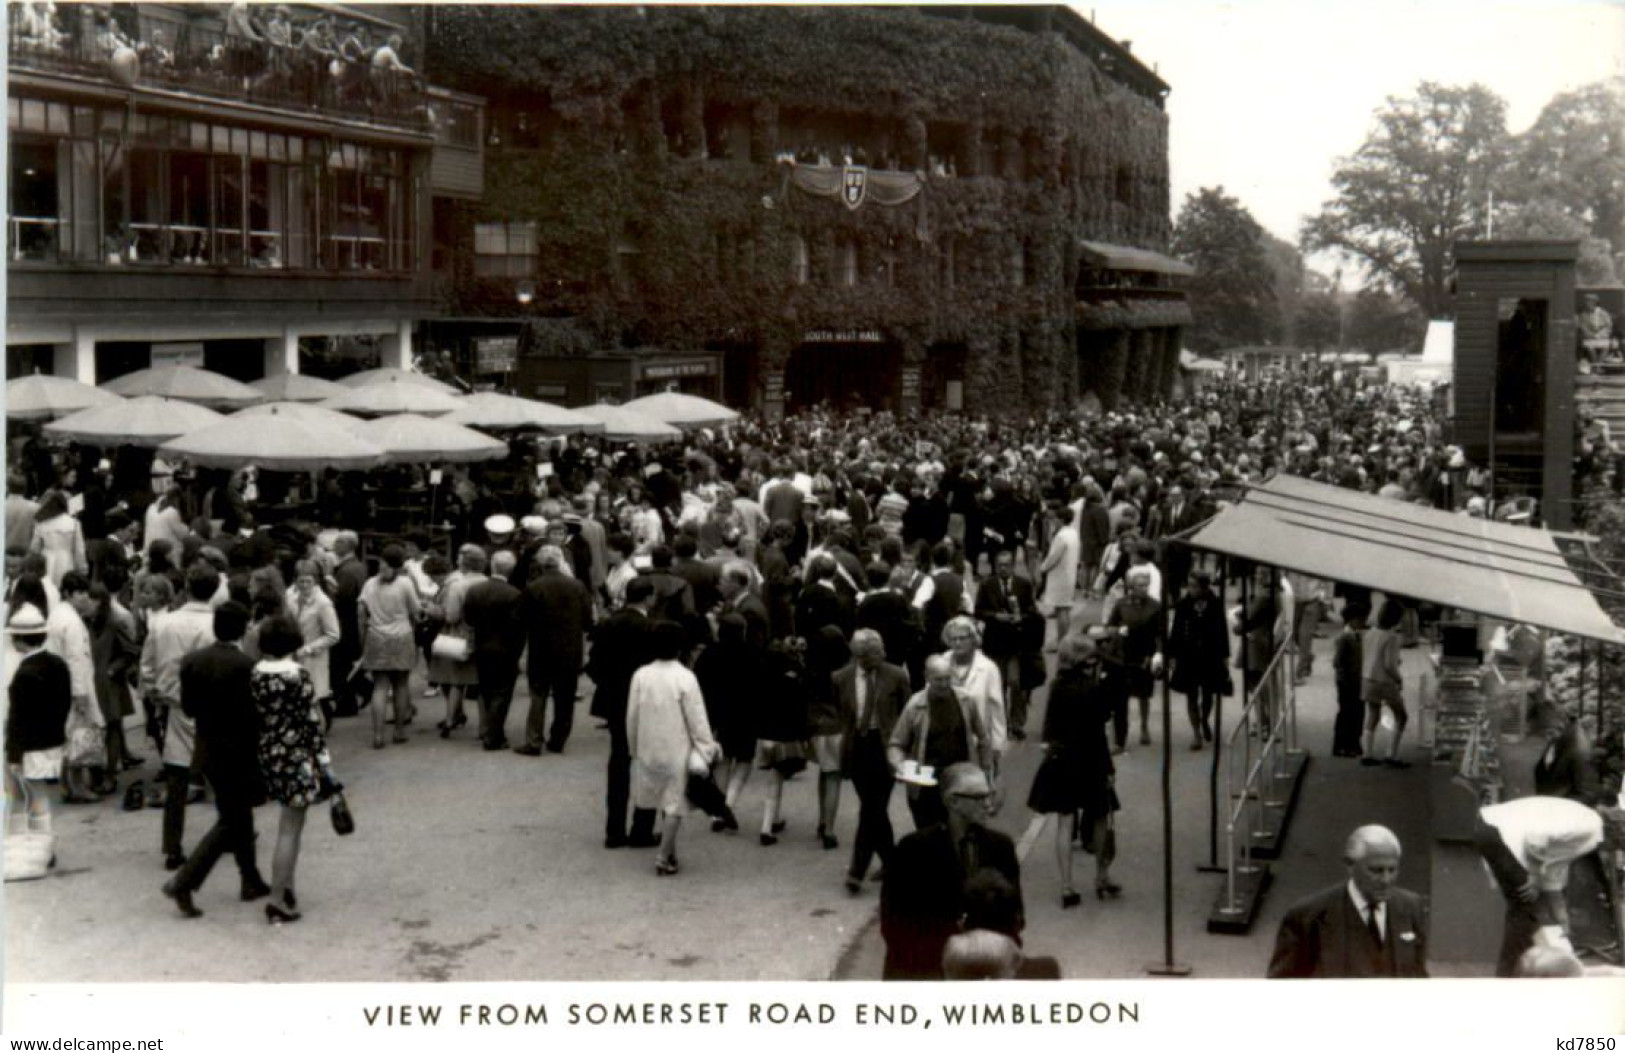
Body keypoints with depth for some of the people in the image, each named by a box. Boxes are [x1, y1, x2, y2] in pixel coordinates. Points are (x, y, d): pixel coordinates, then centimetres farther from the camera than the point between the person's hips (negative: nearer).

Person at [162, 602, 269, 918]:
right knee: (230, 821, 3)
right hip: (237, 751, -7)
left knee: (238, 814, 20)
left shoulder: (192, 661, -1)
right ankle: (183, 882, -6)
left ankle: (251, 881, 29)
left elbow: (188, 707, 4)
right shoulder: (246, 666, -20)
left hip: (207, 748, 7)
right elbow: (252, 715, -19)